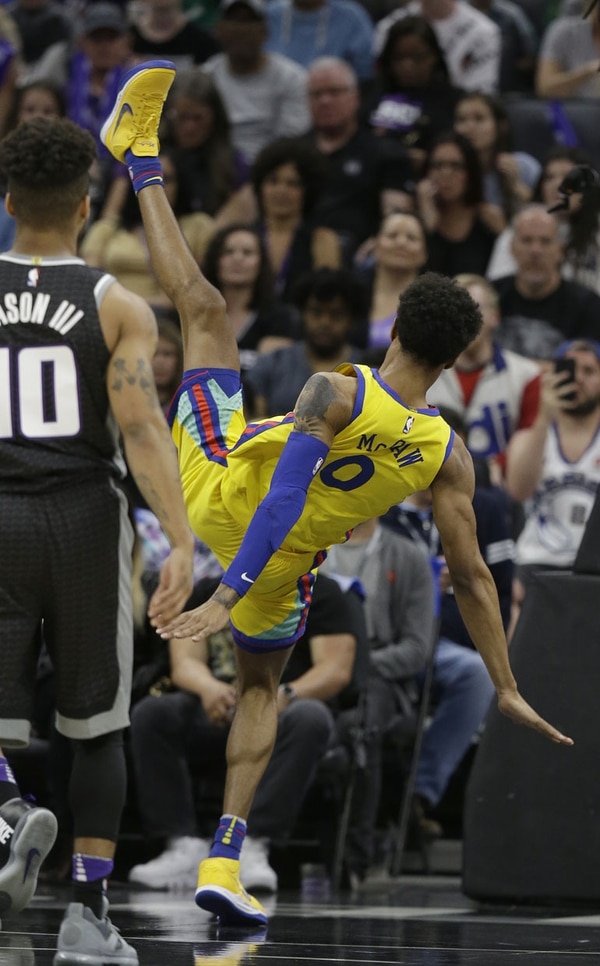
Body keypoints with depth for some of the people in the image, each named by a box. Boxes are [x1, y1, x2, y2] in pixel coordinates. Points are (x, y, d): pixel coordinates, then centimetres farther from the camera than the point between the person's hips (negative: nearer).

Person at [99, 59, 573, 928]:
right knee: (260, 690, 28)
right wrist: (506, 689, -1)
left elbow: (283, 496, -33)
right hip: (287, 571, 2)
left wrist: (224, 596, -36)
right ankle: (225, 858, 17)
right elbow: (471, 578, -10)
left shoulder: (335, 393, -24)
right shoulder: (446, 454, -14)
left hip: (221, 492, -2)